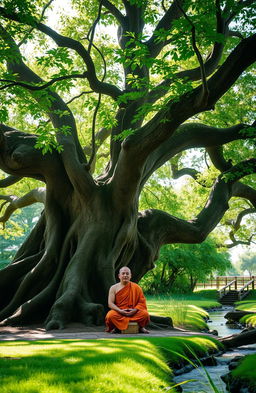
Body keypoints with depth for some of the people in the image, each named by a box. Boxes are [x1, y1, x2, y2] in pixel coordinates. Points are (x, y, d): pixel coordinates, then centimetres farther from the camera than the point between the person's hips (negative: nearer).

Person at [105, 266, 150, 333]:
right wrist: (120, 311, -18)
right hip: (119, 312, -1)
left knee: (145, 314, -28)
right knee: (111, 315, -35)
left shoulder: (136, 287, 5)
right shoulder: (114, 288, 3)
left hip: (133, 313, 1)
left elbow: (142, 302, 2)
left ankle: (140, 327, 4)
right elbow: (110, 303, -3)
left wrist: (135, 310, -16)